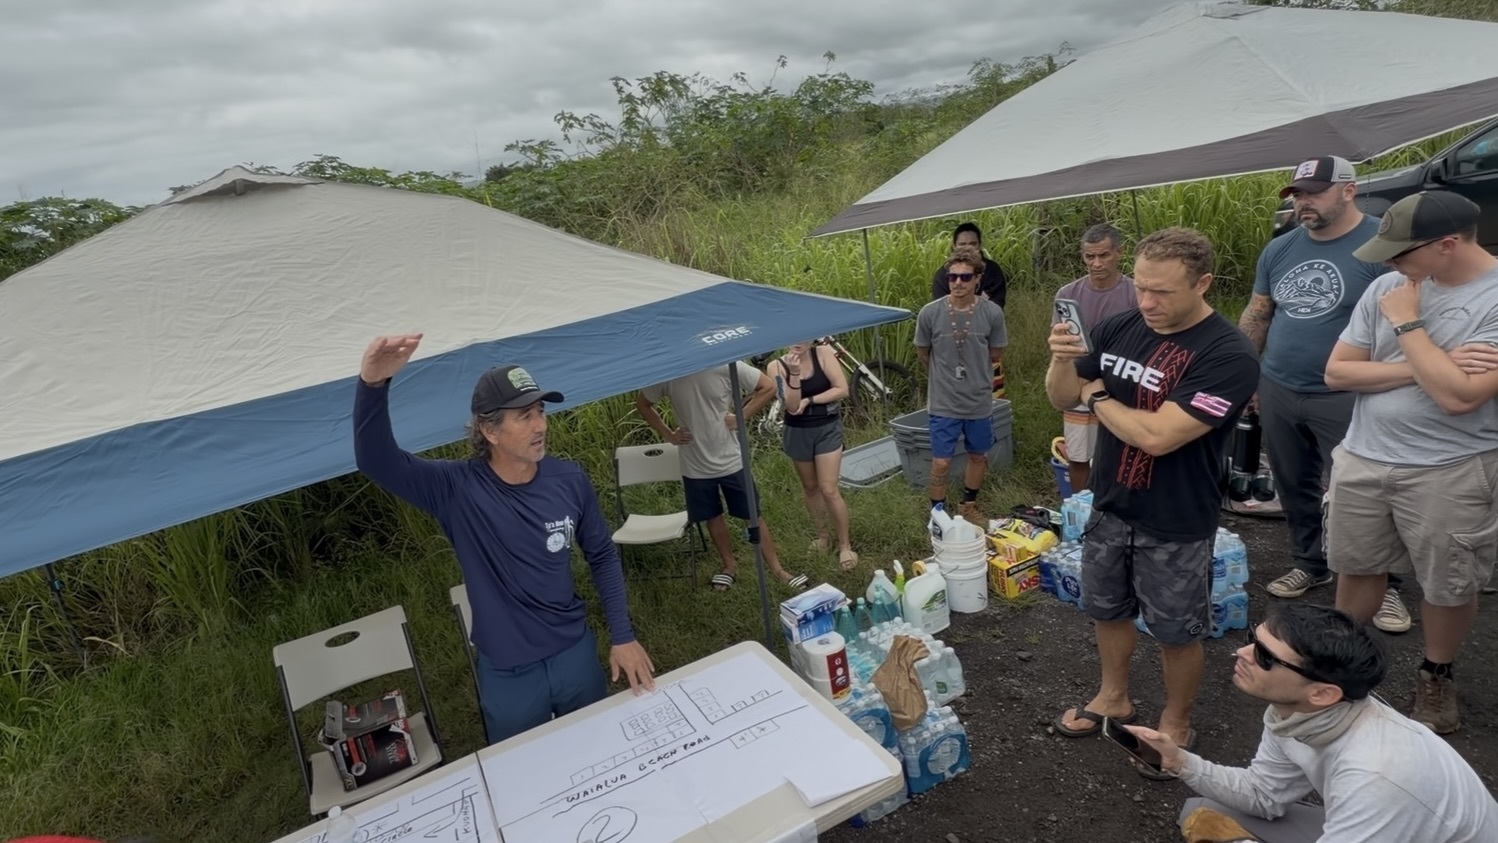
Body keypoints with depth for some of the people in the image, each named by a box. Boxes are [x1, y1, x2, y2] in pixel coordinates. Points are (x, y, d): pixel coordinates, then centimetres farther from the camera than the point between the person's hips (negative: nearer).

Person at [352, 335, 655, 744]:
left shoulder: (569, 480, -12)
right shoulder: (457, 489, -18)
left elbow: (602, 556, 0)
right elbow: (376, 461, -32)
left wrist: (622, 635, -1)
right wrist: (372, 384, -50)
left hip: (575, 653, 2)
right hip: (507, 673, -2)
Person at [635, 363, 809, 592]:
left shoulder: (726, 366, -16)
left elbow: (768, 386, -8)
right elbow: (642, 404, 7)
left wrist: (741, 417, -12)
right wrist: (667, 434, -1)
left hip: (731, 459, -2)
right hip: (695, 465, 2)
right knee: (712, 517, 18)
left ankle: (777, 568, 22)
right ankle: (730, 565, 39)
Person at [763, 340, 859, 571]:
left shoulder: (823, 353, -10)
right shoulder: (776, 366, -10)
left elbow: (842, 390, -15)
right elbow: (792, 406, -19)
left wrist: (809, 400, -18)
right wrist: (793, 373, -29)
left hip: (827, 429, -2)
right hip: (797, 433, 2)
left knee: (829, 490, -6)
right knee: (810, 487, 16)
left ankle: (845, 545, 9)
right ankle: (822, 535, 36)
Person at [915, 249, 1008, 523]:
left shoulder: (992, 313, -11)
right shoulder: (930, 313, -14)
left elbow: (995, 356, 5)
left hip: (980, 402, 2)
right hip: (943, 404, -2)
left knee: (978, 457, 18)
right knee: (941, 463, 1)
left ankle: (969, 506, 41)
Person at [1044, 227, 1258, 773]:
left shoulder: (1229, 356, -23)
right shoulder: (1118, 328, -6)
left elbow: (1157, 436, -30)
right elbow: (1061, 399, 2)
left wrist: (1098, 395, -14)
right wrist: (1062, 360, -20)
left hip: (1176, 524, -5)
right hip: (1109, 506, 6)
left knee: (1177, 633, 14)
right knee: (1108, 609, 22)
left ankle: (1176, 723, 39)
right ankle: (1114, 698, 46)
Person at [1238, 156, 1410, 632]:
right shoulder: (1279, 250, 7)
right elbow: (1256, 316, 14)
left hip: (1345, 399, -5)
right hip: (1277, 393, 5)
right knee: (1294, 488, 16)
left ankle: (1383, 585, 21)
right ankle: (1309, 563, 33)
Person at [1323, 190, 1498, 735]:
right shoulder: (1386, 288, -2)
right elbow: (1337, 372, -3)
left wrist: (1407, 324, -17)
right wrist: (1423, 367, -16)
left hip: (1448, 471, -4)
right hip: (1362, 458, 4)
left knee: (1448, 586, 15)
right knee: (1357, 568, 18)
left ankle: (1437, 677, 39)